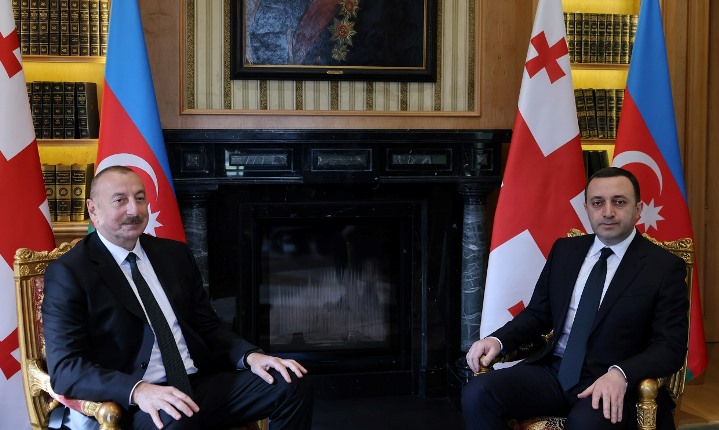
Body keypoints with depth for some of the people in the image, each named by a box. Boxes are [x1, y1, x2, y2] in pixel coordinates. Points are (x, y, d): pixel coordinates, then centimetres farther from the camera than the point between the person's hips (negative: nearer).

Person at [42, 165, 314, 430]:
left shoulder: (175, 254, 14)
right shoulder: (68, 273, -4)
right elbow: (65, 368, -13)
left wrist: (250, 356, -3)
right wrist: (137, 390, -30)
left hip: (199, 384, 7)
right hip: (133, 403, -6)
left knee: (291, 386, -10)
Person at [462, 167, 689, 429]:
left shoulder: (665, 267, -2)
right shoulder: (564, 250, 12)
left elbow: (671, 347, -7)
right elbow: (537, 313, 16)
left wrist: (620, 374, -25)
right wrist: (498, 340, -4)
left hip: (612, 383, -4)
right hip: (553, 369, 5)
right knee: (478, 393, -21)